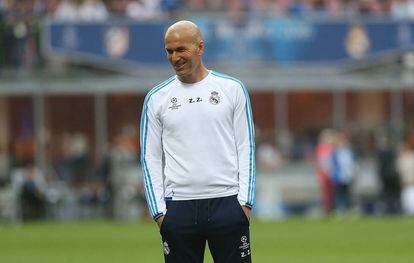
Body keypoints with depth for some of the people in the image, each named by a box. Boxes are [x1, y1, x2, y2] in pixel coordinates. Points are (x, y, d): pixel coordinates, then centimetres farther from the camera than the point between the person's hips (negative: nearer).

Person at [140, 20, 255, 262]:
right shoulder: (156, 98, 9)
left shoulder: (232, 89, 6)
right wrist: (159, 210, -1)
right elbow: (151, 158, 9)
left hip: (227, 203, -1)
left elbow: (246, 149, 4)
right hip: (178, 205, 1)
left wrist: (245, 202, -4)